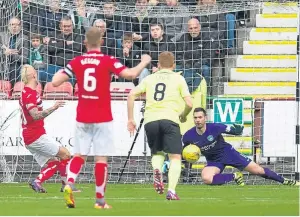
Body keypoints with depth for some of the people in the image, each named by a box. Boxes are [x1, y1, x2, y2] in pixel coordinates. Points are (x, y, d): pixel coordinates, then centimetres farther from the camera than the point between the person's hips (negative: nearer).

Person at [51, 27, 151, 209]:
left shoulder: (76, 62, -1)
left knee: (80, 155, 12)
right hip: (102, 119, -3)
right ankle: (100, 200, 4)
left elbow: (56, 82, -2)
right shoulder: (108, 61, -9)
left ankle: (69, 184, -13)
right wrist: (144, 62, 1)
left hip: (82, 118, 3)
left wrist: (59, 73, 21)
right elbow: (131, 74, -17)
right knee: (101, 158, 2)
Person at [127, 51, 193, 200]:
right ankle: (171, 191, -15)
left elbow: (131, 95, 8)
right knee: (175, 157, 1)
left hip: (150, 120, 3)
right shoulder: (178, 78, 13)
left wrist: (130, 119, 13)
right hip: (169, 119, -3)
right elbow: (189, 103, 4)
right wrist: (183, 116, 24)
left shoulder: (150, 78, 19)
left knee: (157, 152, 22)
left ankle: (156, 169, -11)